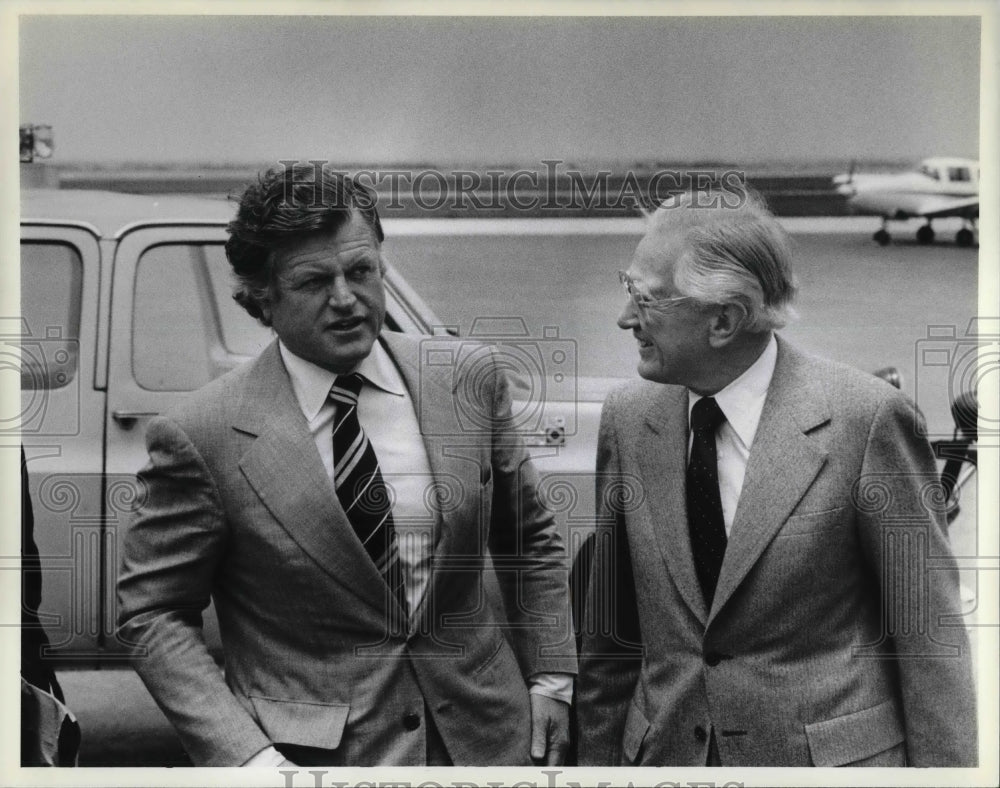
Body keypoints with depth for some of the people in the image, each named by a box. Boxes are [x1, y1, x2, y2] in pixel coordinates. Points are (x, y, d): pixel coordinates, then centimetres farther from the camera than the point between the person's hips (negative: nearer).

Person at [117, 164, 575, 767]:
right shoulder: (204, 438, -14)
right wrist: (246, 755, -16)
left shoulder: (469, 378, -4)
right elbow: (153, 613, -8)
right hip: (312, 752, -3)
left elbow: (530, 542, 8)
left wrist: (550, 678, 3)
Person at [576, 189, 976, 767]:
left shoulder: (867, 418, -15)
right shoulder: (627, 418, -2)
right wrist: (599, 760, 7)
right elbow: (610, 633, 5)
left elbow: (931, 638, -10)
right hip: (664, 751, 4)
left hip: (832, 757, -4)